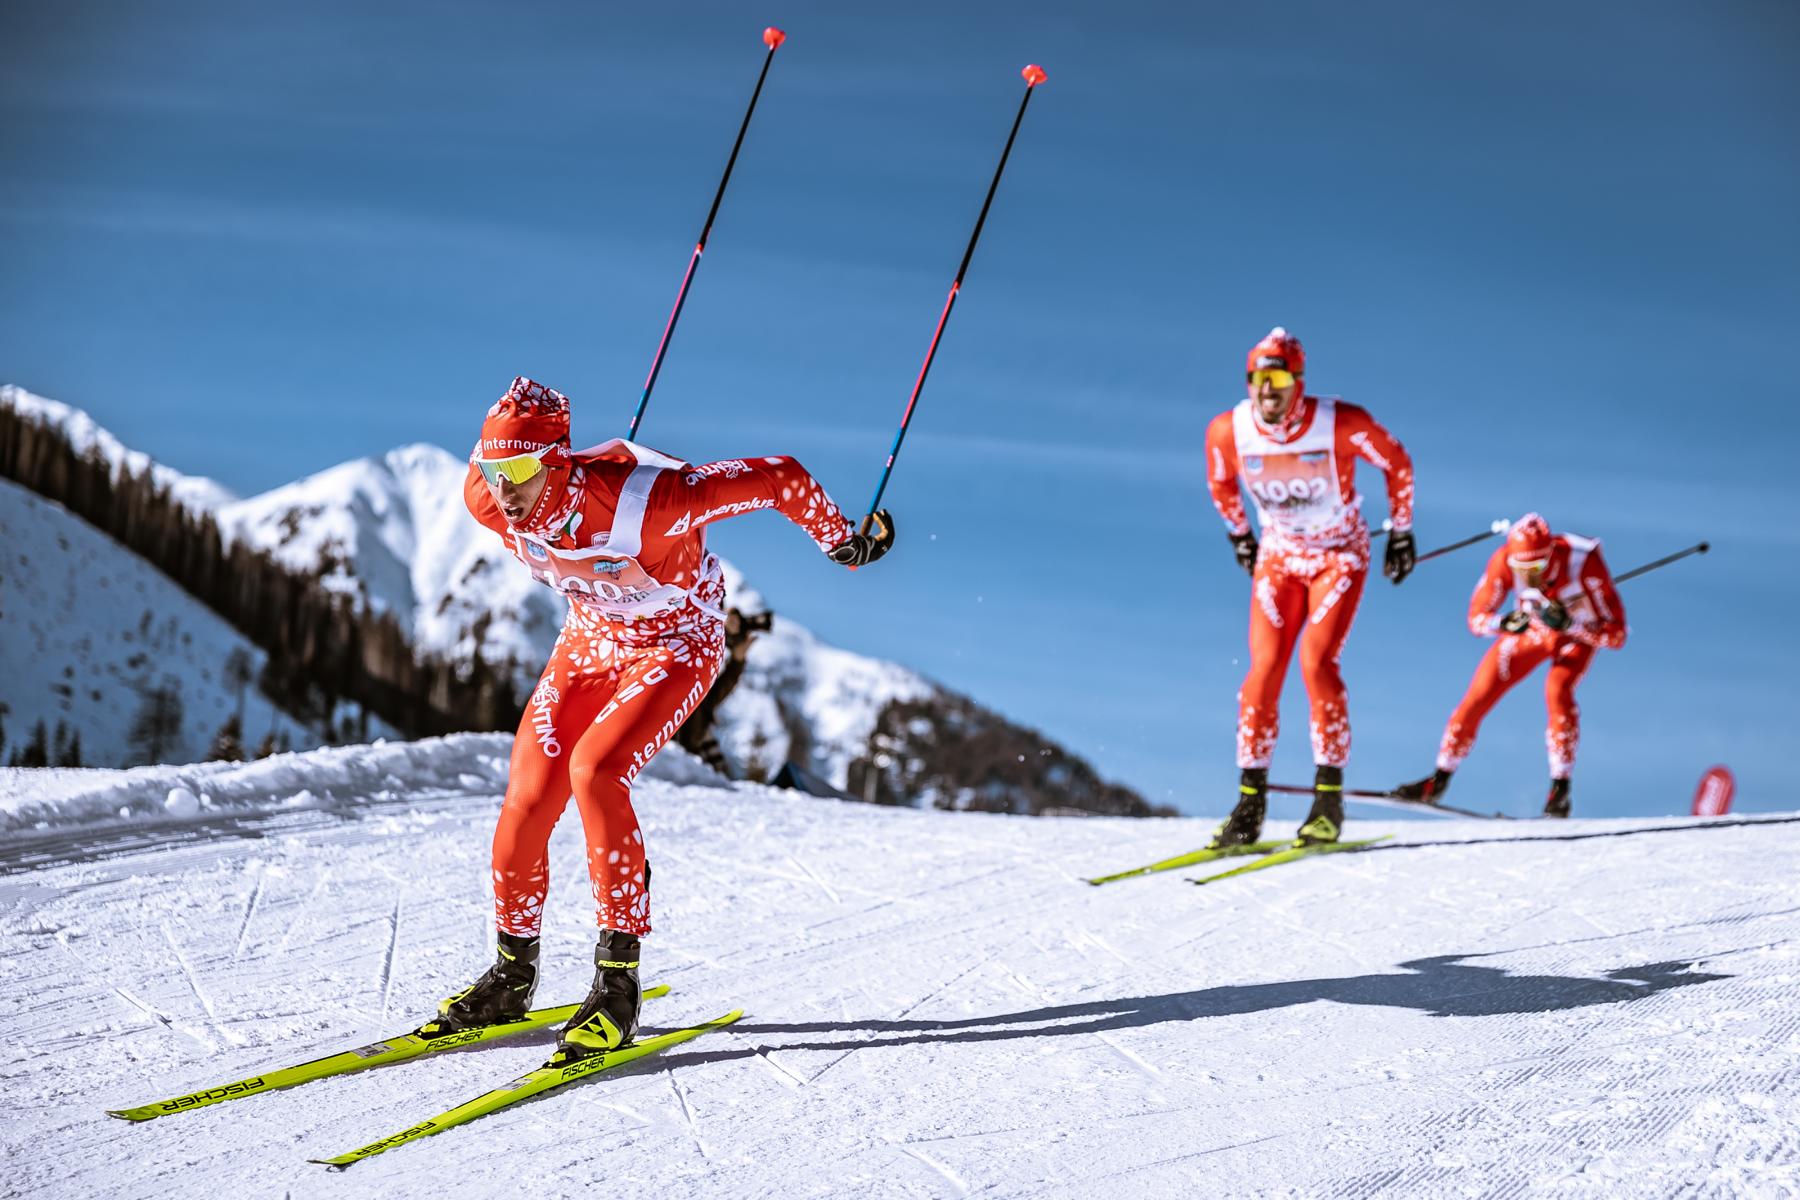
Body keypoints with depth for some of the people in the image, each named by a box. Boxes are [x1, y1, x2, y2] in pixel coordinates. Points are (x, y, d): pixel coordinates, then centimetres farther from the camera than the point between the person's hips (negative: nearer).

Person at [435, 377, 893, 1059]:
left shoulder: (641, 504, -38)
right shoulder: (489, 503, -20)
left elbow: (781, 479, -29)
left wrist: (844, 545, -11)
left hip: (677, 644, -5)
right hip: (589, 639, 5)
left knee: (593, 770, -28)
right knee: (527, 799, -8)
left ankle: (617, 982, -20)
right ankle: (511, 977, 13)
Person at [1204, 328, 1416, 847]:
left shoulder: (1341, 424, -24)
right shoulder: (1228, 431, -16)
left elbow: (1397, 464, -5)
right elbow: (1220, 483, 8)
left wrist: (1401, 531, 1)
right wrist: (1239, 535, 17)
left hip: (1340, 555, -3)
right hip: (1279, 556, 3)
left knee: (1317, 664, -19)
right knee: (1264, 669, -10)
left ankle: (1330, 797, -8)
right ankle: (1250, 798, -2)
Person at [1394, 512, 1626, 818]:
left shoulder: (1585, 561, -38)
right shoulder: (1504, 562, -32)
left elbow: (1616, 634, -33)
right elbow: (1476, 618, -19)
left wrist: (1567, 623, -48)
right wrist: (1505, 624, -41)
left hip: (1578, 635, -3)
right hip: (1529, 629, 3)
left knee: (1557, 688, -30)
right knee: (1478, 696, -5)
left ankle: (1560, 789, -18)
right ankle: (1440, 779, 14)